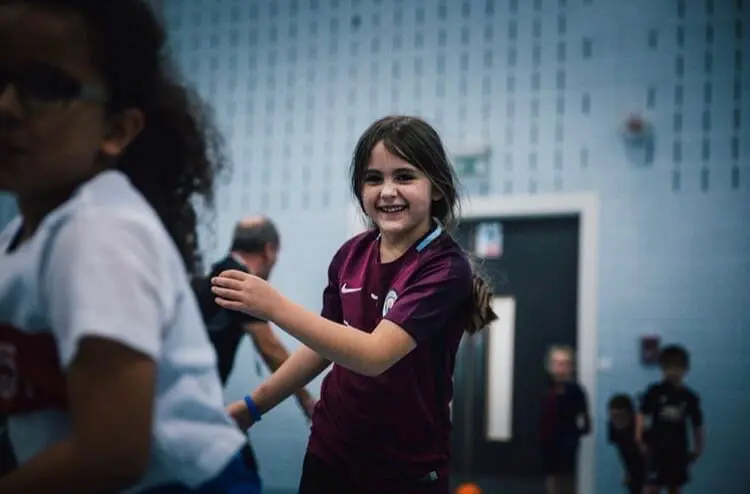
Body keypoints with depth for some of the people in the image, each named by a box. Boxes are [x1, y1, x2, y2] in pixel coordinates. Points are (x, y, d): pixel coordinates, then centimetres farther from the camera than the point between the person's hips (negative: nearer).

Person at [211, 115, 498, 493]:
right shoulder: (352, 254, -2)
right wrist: (250, 407, 11)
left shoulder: (445, 268, -18)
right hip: (328, 454, 5)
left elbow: (375, 355, -30)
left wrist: (274, 307, -35)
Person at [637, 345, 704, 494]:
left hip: (678, 451, 3)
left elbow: (697, 425, 8)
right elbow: (642, 415, -7)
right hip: (657, 448, -3)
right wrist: (639, 437, -16)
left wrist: (698, 448, 6)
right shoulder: (654, 392, -5)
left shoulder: (690, 397, 1)